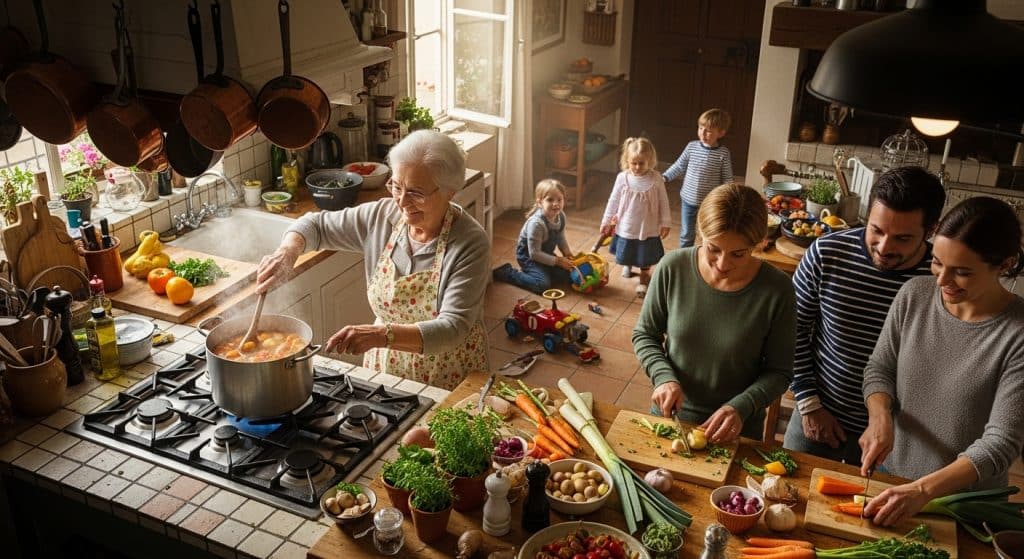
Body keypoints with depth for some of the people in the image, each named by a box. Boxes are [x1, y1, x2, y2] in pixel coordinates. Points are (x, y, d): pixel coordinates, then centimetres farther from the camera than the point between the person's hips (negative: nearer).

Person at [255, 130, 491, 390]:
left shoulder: (470, 243, -20)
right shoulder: (381, 216, -6)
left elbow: (452, 328, -27)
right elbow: (316, 225, 7)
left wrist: (380, 335, -39)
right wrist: (288, 250, -15)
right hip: (383, 366, 4)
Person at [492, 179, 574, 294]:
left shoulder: (561, 216, -9)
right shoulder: (536, 223, -33)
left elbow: (561, 238, 10)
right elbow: (534, 253, -29)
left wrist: (567, 252, -8)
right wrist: (558, 261, -25)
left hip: (545, 253, 8)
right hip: (528, 255, -8)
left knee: (567, 275, 0)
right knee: (543, 284, -23)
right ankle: (507, 272, -5)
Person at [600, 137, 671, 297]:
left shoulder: (656, 179, -15)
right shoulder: (623, 178, -13)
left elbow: (663, 202, -5)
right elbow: (614, 200, -3)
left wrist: (665, 223, -2)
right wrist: (606, 221, 0)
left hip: (648, 228, -1)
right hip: (626, 227, 1)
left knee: (645, 257, 12)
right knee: (626, 253, 23)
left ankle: (643, 280, 33)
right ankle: (627, 265, 55)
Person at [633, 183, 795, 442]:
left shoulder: (776, 291, -20)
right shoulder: (673, 267, -17)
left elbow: (779, 371, -10)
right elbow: (644, 334, -3)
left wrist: (741, 408, -24)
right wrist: (664, 377, -19)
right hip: (671, 413, 2)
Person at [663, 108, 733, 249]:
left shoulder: (723, 153, -12)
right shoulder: (692, 146, -6)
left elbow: (727, 179, -6)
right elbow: (679, 166, 6)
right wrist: (665, 177, -4)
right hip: (689, 200, 3)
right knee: (686, 233, 15)